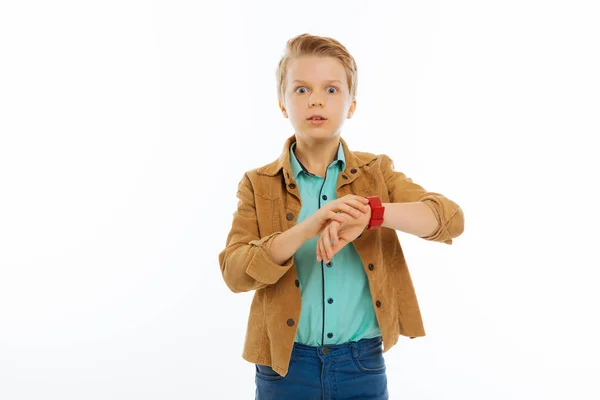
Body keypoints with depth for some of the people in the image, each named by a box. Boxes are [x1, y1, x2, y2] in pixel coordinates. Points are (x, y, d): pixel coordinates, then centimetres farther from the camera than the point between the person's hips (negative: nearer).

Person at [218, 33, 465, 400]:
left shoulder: (378, 173, 2)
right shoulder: (259, 185, -1)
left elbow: (452, 219, -11)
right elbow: (235, 272, -13)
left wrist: (371, 213, -28)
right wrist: (305, 229, -28)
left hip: (363, 365, 1)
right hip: (286, 366, 0)